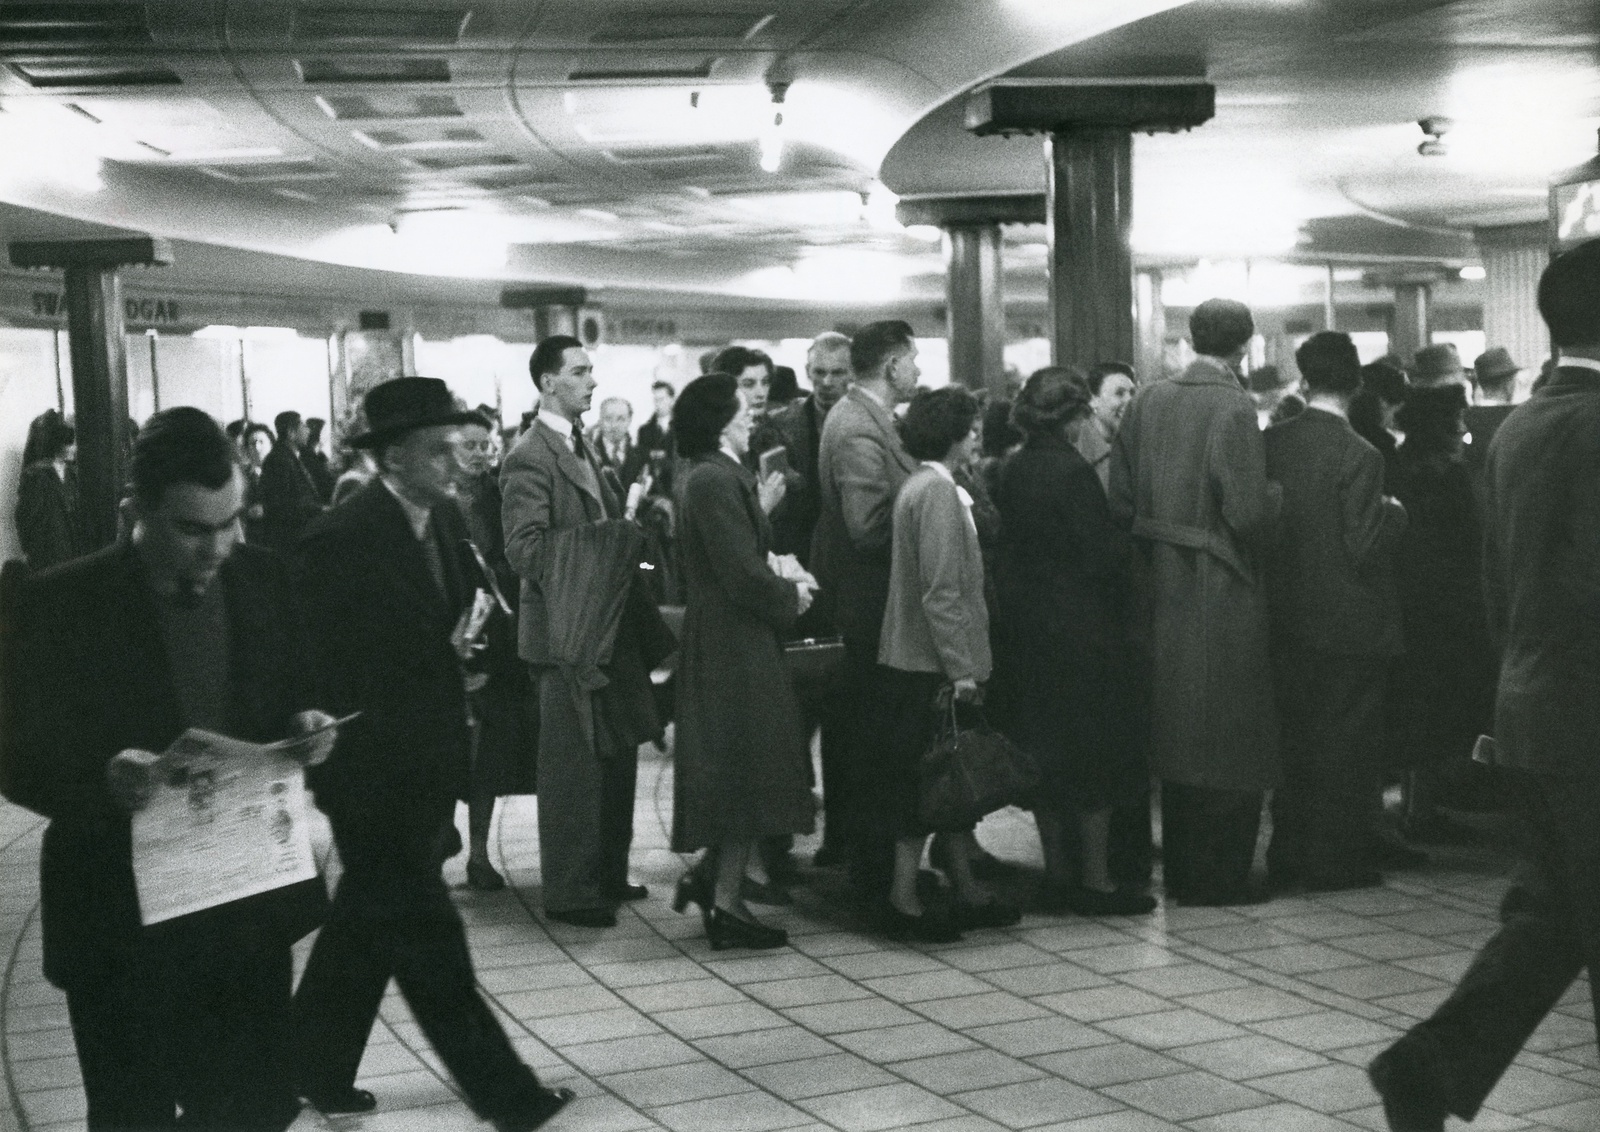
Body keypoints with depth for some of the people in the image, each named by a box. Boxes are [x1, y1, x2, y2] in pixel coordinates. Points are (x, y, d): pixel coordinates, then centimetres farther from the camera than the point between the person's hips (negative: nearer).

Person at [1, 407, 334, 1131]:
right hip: (124, 917, -3)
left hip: (251, 905, 4)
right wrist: (103, 779, -29)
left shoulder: (264, 581, 2)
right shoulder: (63, 603, -11)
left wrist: (305, 727, -11)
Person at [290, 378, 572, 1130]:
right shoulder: (340, 540, -19)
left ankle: (314, 1069, 34)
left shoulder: (445, 519, 5)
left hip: (427, 765, 8)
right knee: (427, 936, 0)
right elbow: (316, 665, -18)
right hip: (373, 769, -8)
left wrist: (465, 647, 2)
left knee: (370, 928, 19)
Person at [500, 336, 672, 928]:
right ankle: (569, 891, 6)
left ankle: (607, 874, 28)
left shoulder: (579, 447, 16)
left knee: (617, 757, 16)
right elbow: (524, 549, -21)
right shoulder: (529, 457, -14)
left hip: (607, 625, 10)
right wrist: (602, 541, -22)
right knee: (574, 766, -3)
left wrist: (627, 536, 7)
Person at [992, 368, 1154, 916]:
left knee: (1046, 754, 13)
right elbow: (1104, 555, -18)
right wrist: (1131, 537, 2)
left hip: (1025, 625, 8)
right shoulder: (1074, 472, -17)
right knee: (1095, 752, 2)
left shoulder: (1014, 471, 5)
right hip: (1081, 630, -7)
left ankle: (1057, 871, 19)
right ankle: (1095, 877, 5)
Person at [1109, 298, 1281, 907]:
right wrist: (1275, 492, -1)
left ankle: (1181, 869, 26)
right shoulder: (1233, 408, -17)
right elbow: (1249, 512, -21)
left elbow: (1121, 498, 3)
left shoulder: (1147, 401, 2)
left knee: (1179, 733, 16)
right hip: (1222, 595, -7)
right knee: (1226, 739, 3)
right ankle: (1218, 876, 8)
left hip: (1164, 587, 7)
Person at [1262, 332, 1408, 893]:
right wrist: (1394, 513, 0)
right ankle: (1334, 862, 9)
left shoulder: (1270, 443, -2)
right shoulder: (1358, 456, -18)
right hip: (1349, 622, -5)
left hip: (1286, 616, 5)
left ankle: (1287, 856, 21)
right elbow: (1365, 546, -18)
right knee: (1347, 743, 5)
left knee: (1295, 737, 15)